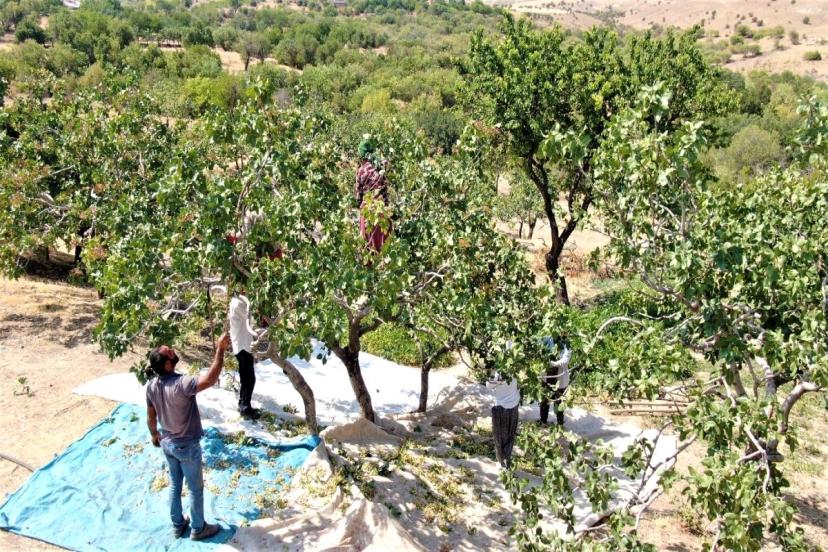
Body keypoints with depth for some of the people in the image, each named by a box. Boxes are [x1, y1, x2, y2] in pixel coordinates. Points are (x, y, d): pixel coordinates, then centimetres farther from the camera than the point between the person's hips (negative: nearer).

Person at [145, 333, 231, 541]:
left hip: (167, 443, 7)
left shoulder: (152, 386, -9)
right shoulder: (181, 384, -33)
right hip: (187, 446, -7)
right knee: (196, 489, 13)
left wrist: (154, 435, 23)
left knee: (175, 485, 24)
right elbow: (210, 379, -44)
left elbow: (150, 418, 3)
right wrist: (220, 349, -41)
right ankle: (198, 529, 29)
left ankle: (178, 525, 40)